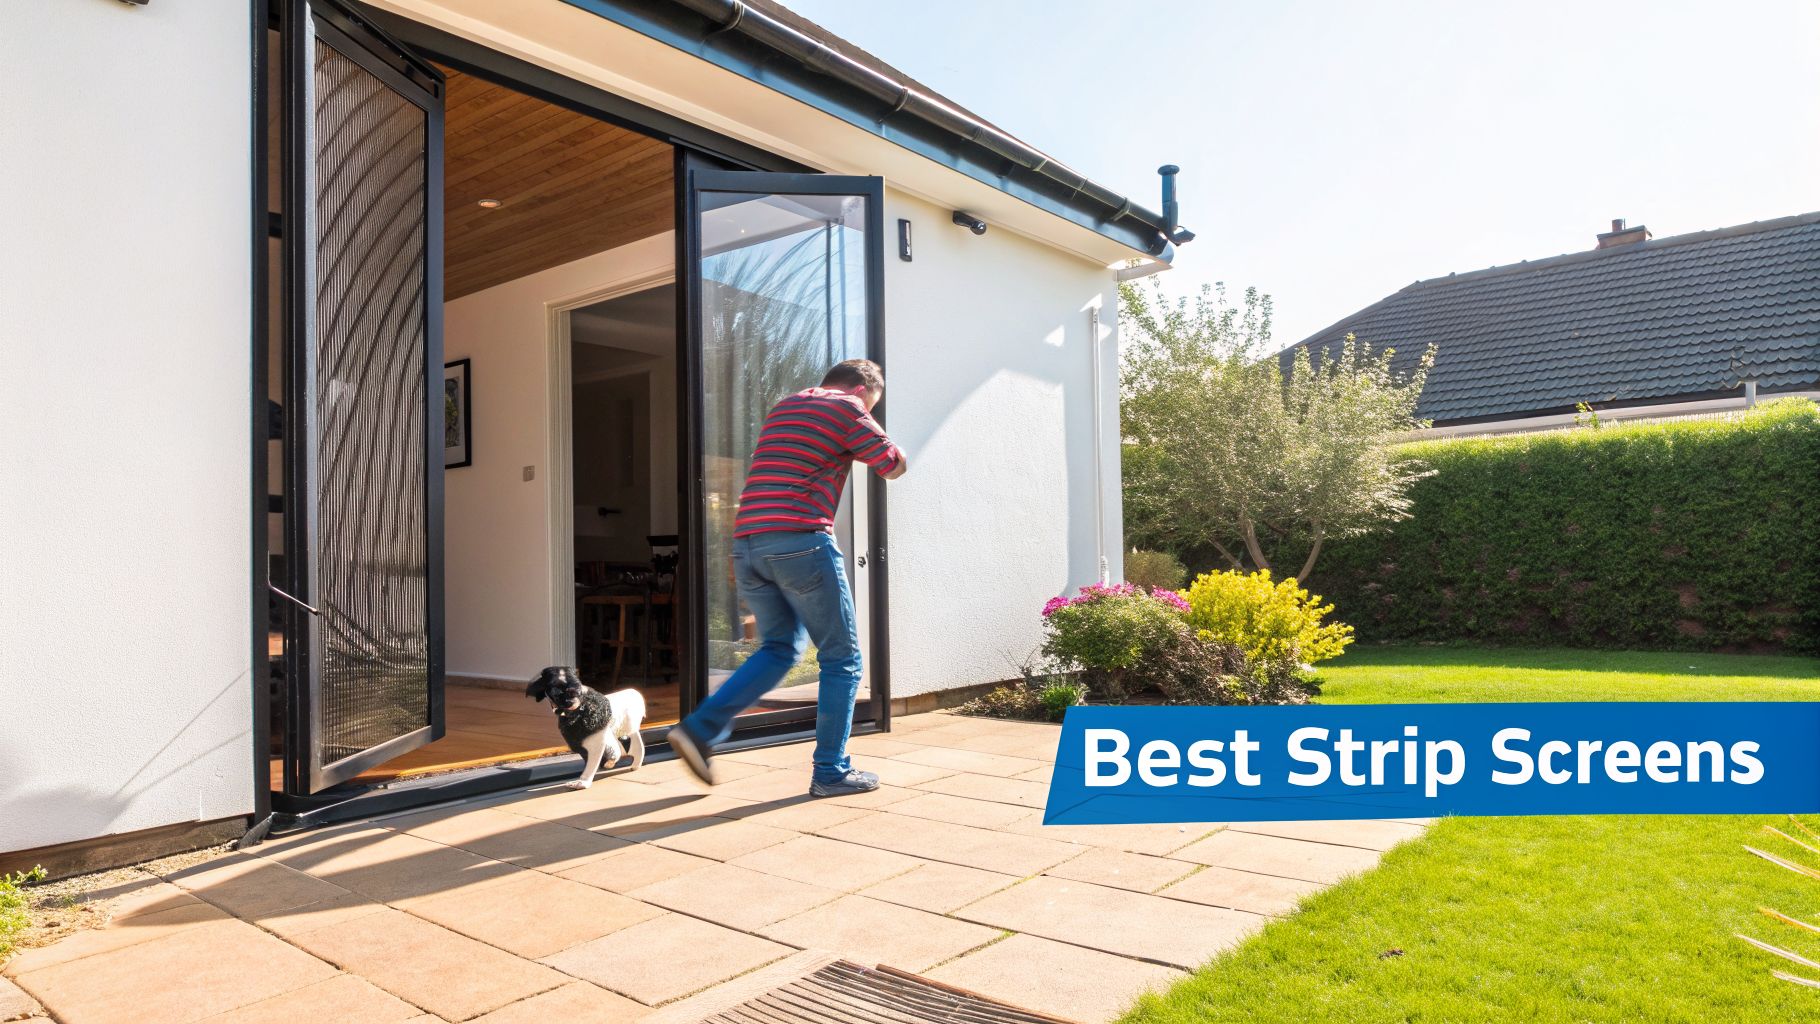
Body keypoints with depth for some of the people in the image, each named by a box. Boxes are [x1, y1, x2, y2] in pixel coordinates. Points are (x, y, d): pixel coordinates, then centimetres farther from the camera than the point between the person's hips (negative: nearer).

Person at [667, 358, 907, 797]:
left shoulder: (782, 408, 24)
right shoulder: (847, 408, 2)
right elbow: (895, 467, 11)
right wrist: (873, 440, 30)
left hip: (747, 543, 8)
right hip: (800, 540, -7)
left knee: (779, 647, 18)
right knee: (842, 657, 5)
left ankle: (700, 729, 5)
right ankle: (831, 772, 7)